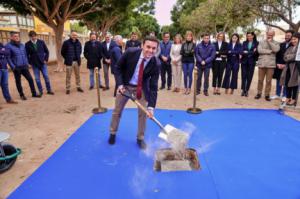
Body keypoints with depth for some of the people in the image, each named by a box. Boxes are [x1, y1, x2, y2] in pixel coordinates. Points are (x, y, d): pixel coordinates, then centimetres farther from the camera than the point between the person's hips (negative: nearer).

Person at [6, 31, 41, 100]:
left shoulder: (22, 45, 11)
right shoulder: (8, 46, -6)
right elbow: (8, 58, -9)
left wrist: (27, 63, 8)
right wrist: (13, 67, -15)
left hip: (24, 67, 5)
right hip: (16, 68, -4)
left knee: (30, 79, 2)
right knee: (18, 81, 7)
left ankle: (34, 93, 11)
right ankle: (22, 95, 19)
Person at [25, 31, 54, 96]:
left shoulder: (41, 42, 0)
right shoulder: (27, 44, -2)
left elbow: (47, 51, 7)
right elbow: (27, 55, 4)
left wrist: (46, 59, 0)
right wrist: (30, 62, -2)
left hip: (42, 62, 1)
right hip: (34, 64, 0)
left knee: (46, 76, 1)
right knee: (37, 78, 3)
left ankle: (49, 90, 13)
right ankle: (40, 91, 14)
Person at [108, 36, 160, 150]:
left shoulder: (156, 64, -25)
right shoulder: (130, 53, -25)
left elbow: (153, 87, -23)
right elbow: (118, 68, -10)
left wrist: (151, 107, -31)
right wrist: (120, 84, -22)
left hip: (142, 88, 0)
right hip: (125, 85, 1)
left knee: (143, 113, 0)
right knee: (117, 110, 12)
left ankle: (140, 138, 22)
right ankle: (113, 133, 36)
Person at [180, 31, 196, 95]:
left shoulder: (193, 44, 1)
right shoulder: (183, 44, 8)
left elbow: (193, 52, -9)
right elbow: (181, 52, 0)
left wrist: (186, 52, -23)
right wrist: (188, 52, -15)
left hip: (191, 61, -2)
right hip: (184, 61, 2)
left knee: (190, 75, 1)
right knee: (185, 75, 5)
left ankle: (189, 88, 11)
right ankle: (185, 88, 17)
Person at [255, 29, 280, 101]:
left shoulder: (276, 43, 9)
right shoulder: (262, 42, 10)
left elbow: (276, 49, -12)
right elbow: (259, 50, -7)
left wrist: (270, 42, -6)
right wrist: (270, 51, -8)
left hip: (271, 64, -1)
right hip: (261, 64, 1)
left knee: (268, 81, 0)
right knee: (260, 80, 5)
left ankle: (267, 95, 8)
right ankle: (259, 93, 16)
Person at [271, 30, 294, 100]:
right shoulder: (281, 45, 11)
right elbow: (277, 55, 9)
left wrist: (285, 65, -14)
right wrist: (278, 63, -5)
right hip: (279, 66, 4)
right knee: (278, 80, 10)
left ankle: (284, 95, 10)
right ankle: (277, 94, 19)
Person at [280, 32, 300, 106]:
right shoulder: (290, 48, 16)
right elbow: (285, 57, 5)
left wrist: (289, 56, -8)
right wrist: (293, 57, -10)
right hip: (288, 68, 6)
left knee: (294, 83, -1)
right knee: (287, 83, 7)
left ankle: (293, 100, 8)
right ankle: (288, 98, 17)